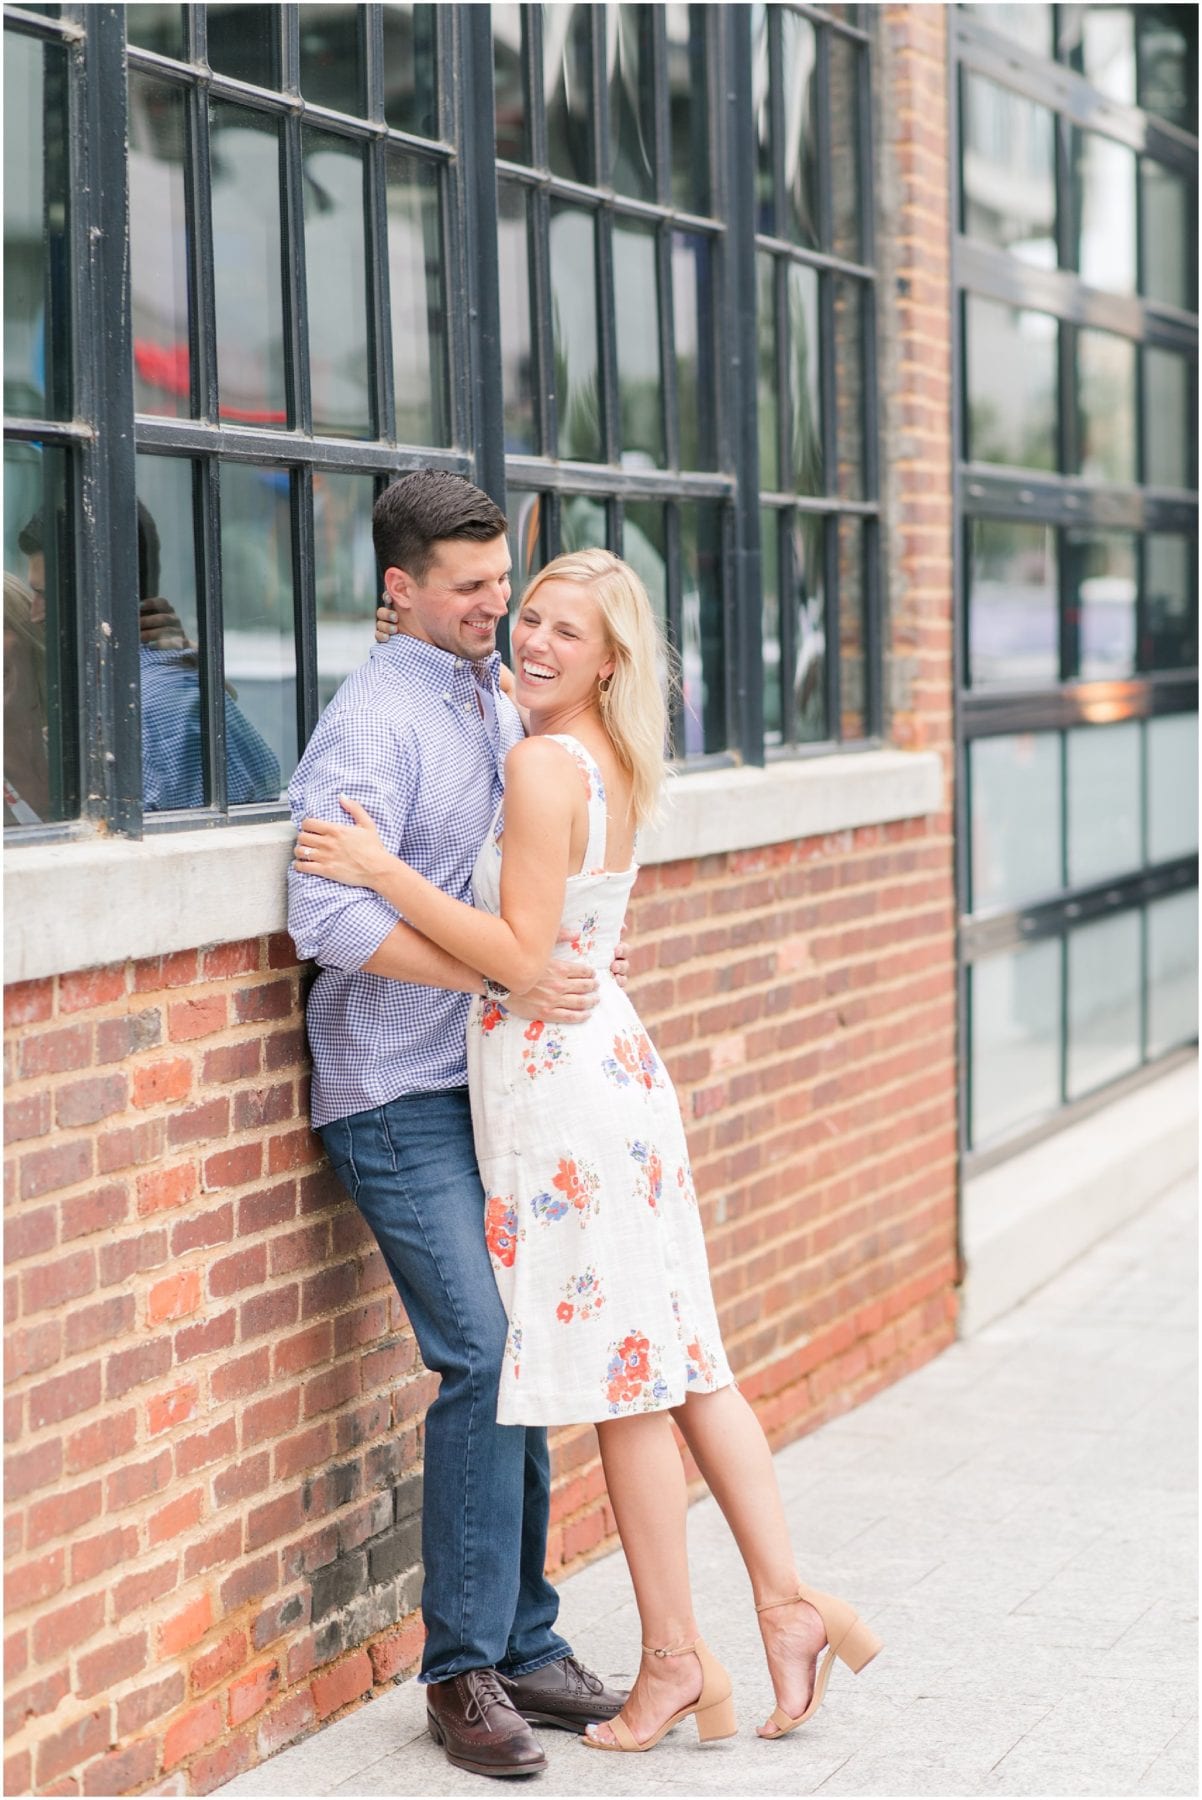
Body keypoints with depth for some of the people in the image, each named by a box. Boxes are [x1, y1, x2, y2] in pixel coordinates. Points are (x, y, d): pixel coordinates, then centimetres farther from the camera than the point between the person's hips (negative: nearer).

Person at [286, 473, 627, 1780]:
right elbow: (328, 915, -26)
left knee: (516, 1363, 8)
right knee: (483, 1358, -13)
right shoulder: (374, 723, -13)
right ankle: (462, 1670, -4)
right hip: (397, 1097, -8)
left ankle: (523, 1646, 17)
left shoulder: (497, 702, 14)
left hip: (488, 1083, 8)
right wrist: (506, 976, -26)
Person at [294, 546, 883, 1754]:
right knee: (678, 1358, 13)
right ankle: (785, 1601, 14)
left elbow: (521, 955, -21)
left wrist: (384, 873, -21)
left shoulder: (542, 767, -16)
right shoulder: (614, 766, 12)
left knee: (622, 1380, 0)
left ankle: (673, 1658, 9)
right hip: (611, 1059, 9)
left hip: (556, 1080, -9)